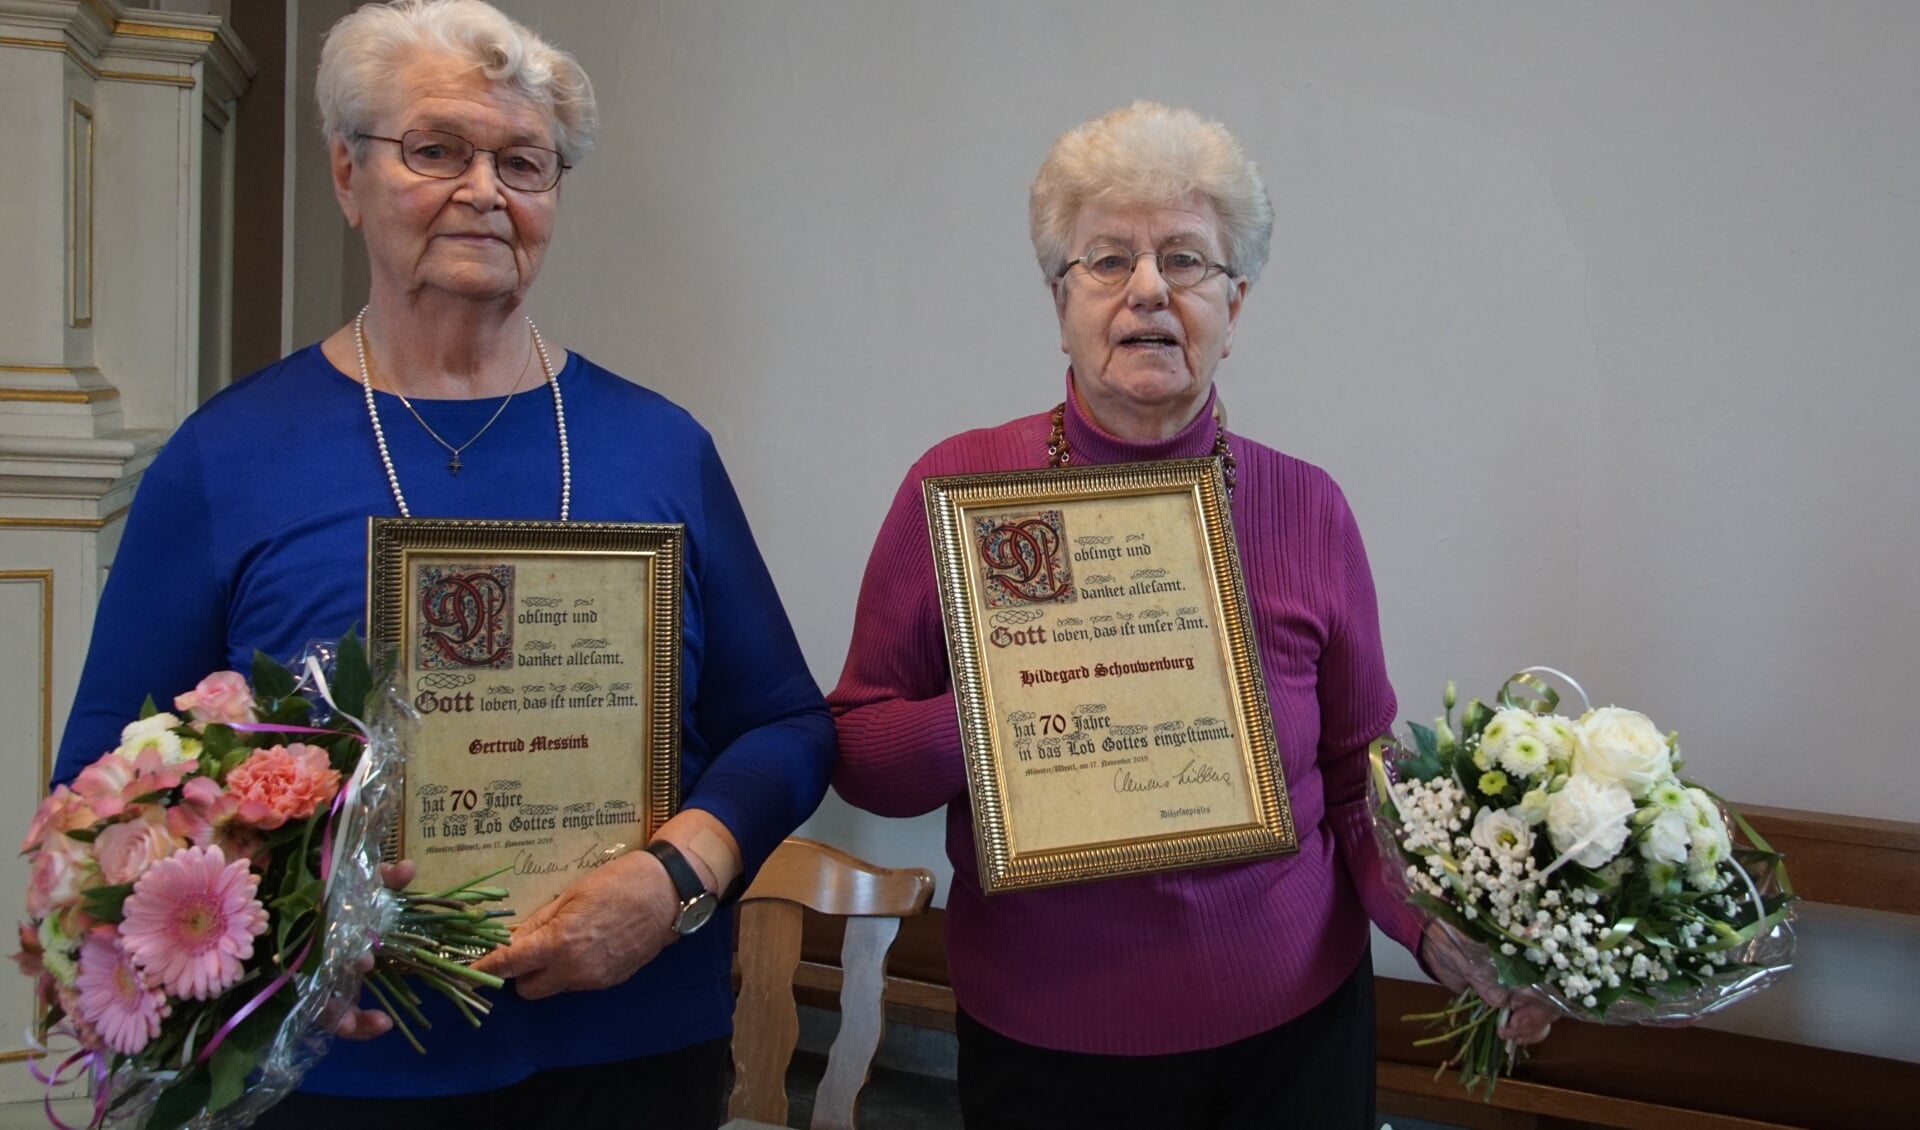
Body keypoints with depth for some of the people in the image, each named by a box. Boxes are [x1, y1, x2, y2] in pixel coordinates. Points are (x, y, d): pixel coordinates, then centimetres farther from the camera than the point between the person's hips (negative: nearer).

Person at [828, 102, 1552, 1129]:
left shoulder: (1306, 509, -5)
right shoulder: (956, 489, -9)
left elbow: (1360, 781, 3)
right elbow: (857, 751, -4)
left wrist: (1438, 926, -14)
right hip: (1039, 1040, -1)